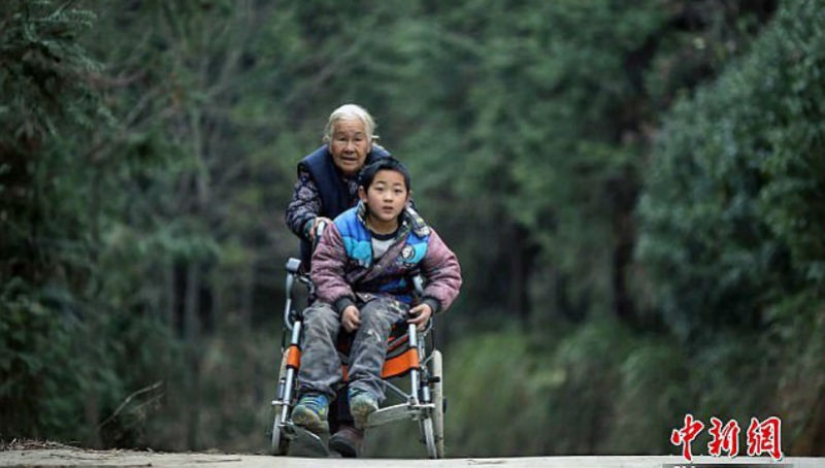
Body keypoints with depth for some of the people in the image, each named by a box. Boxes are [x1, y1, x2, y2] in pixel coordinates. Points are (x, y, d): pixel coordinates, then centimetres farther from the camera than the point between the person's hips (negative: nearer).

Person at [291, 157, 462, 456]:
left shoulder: (419, 236, -4)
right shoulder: (343, 228, -9)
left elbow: (447, 270, 5)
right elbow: (324, 269, -10)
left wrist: (431, 303, -13)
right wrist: (343, 304, -26)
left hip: (390, 299, 0)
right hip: (344, 297, 0)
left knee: (374, 316, -36)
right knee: (318, 319, -31)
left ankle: (364, 388, -49)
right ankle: (315, 396, -41)